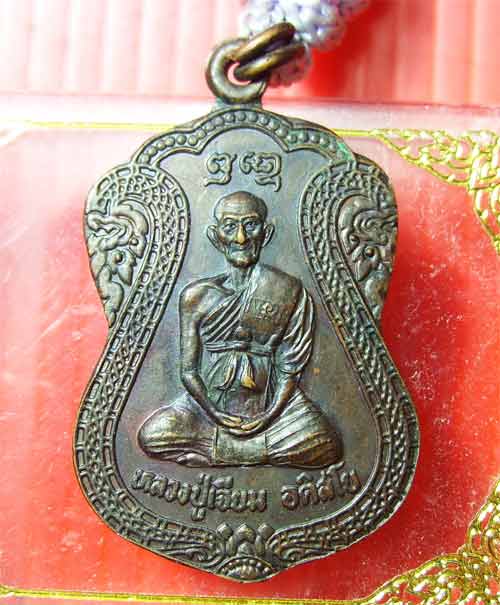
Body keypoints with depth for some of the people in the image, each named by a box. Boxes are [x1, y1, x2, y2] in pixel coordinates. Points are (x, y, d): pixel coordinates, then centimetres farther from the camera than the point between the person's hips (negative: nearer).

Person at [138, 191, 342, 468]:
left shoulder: (288, 291, -2)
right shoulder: (196, 296, 2)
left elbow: (290, 368, -2)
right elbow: (188, 370, 2)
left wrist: (269, 415, -14)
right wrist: (213, 413, -11)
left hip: (269, 405, 0)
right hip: (209, 403, 1)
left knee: (326, 447, -25)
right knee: (151, 436, -23)